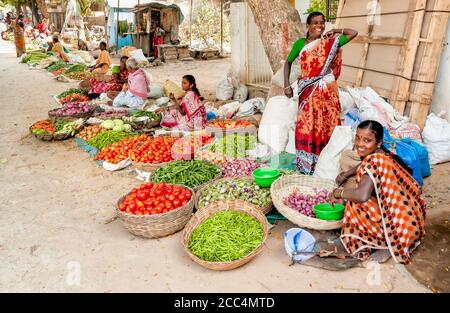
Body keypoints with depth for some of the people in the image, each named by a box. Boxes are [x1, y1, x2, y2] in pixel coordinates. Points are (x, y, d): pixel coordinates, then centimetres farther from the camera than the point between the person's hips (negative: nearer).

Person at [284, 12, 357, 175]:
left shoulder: (330, 42, 4)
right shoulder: (300, 43, 4)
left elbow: (353, 33, 6)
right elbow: (288, 62, 10)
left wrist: (334, 31, 9)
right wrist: (287, 85, 1)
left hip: (327, 90, 0)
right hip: (308, 91, 0)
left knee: (326, 125, 5)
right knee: (306, 127, 1)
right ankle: (306, 163, 13)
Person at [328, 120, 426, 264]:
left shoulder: (373, 160, -24)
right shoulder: (383, 155, 5)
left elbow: (362, 195, -38)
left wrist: (337, 193, -21)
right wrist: (346, 174, 21)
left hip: (403, 225, -10)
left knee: (356, 205, -19)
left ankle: (389, 246, -1)